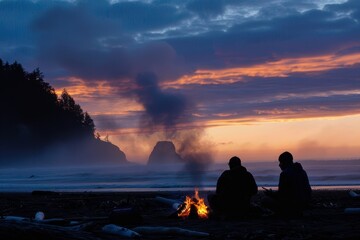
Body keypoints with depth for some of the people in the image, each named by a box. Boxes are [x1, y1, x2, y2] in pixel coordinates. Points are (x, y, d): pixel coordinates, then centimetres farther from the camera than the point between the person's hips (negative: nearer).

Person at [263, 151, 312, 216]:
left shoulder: (285, 173, -13)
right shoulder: (302, 171, 12)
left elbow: (281, 194, -12)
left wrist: (270, 193, 8)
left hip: (293, 204, -9)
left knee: (266, 201, 1)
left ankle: (289, 213, -5)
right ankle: (297, 212, 14)